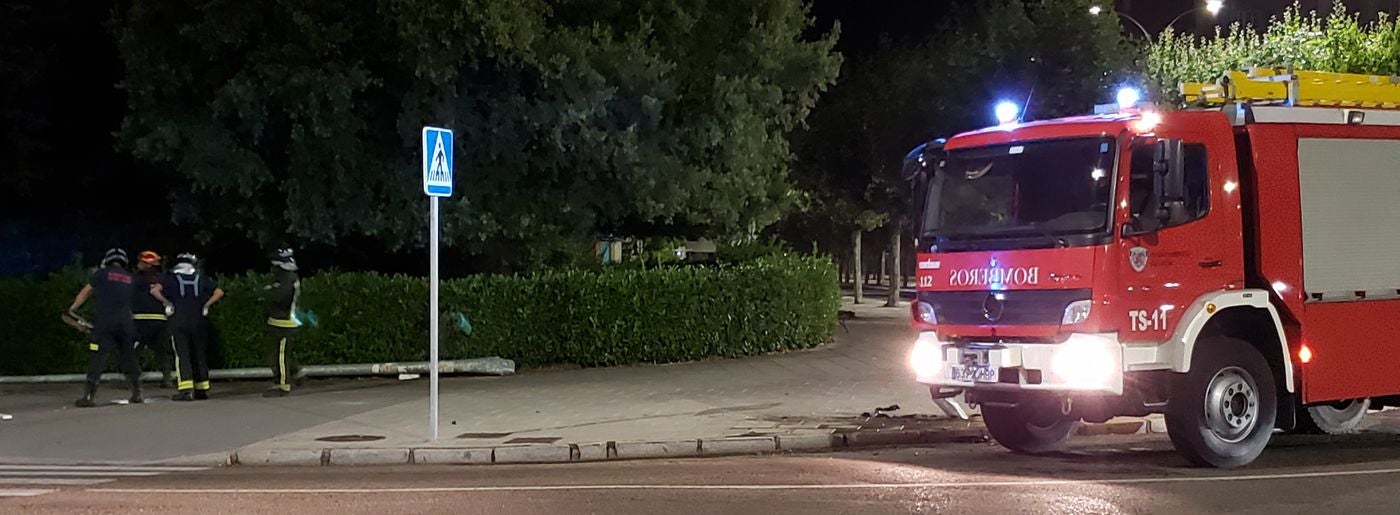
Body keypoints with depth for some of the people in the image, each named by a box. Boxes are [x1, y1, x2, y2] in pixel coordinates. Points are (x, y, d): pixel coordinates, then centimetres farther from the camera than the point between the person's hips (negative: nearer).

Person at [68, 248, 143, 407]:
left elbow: (85, 293, 12)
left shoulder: (102, 273, 7)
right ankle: (137, 394, 16)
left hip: (104, 322, -3)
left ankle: (89, 395, -11)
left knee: (97, 358, -4)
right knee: (129, 357, 13)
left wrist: (72, 309, 23)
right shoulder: (131, 279, 15)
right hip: (126, 323, 3)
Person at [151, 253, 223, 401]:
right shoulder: (201, 278, 11)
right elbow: (219, 292, 9)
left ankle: (186, 390, -16)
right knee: (199, 354, 9)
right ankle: (202, 390, 10)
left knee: (182, 355, -5)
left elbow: (154, 291, -10)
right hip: (198, 322, 3)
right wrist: (205, 305, 10)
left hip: (179, 321, -2)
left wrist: (168, 303, -1)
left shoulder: (171, 278, 4)